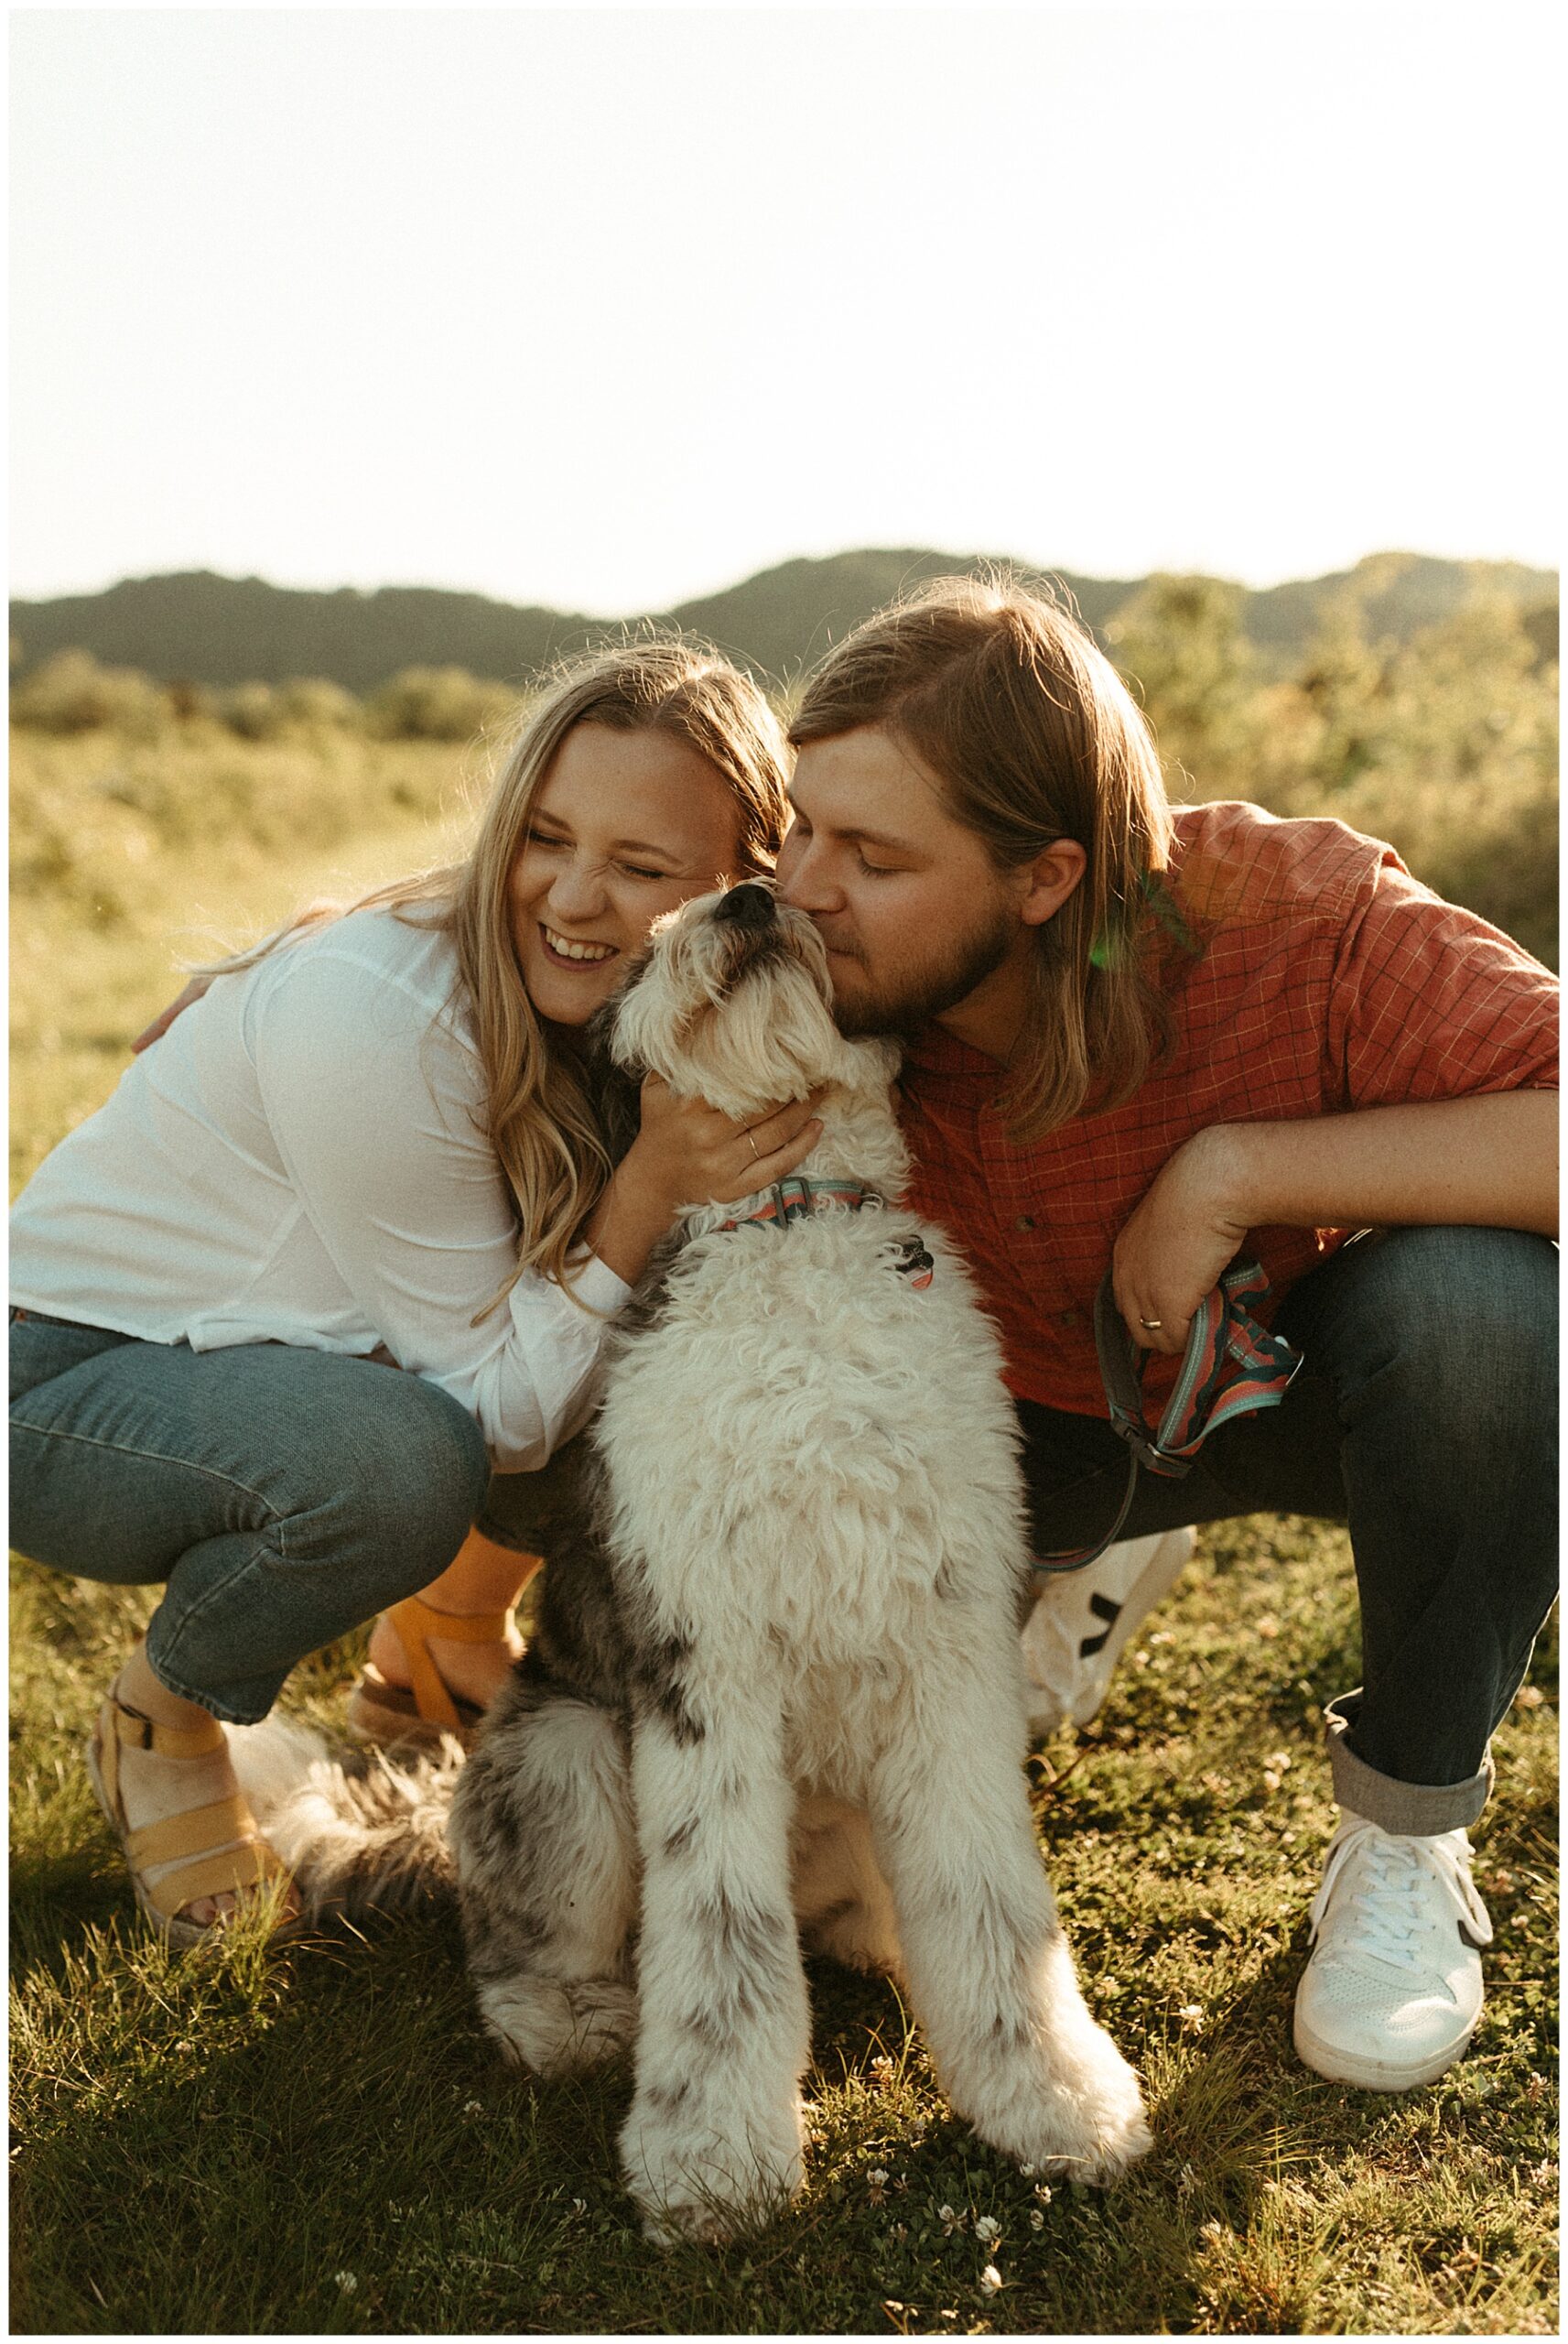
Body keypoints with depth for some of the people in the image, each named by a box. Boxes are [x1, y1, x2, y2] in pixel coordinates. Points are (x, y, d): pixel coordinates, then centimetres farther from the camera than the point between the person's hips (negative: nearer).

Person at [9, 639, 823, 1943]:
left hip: (287, 1352, 7)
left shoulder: (651, 1018, -11)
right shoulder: (374, 1017, -33)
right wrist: (654, 1185, -35)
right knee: (393, 1463, -36)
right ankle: (161, 1724, -4)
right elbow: (496, 1406, -25)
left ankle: (447, 1634, 14)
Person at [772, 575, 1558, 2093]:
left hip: (1303, 1380, -3)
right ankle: (1085, 1559, 21)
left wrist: (1233, 1170, -42)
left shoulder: (1286, 918, -33)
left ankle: (1405, 1837, -8)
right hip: (1056, 1414, 4)